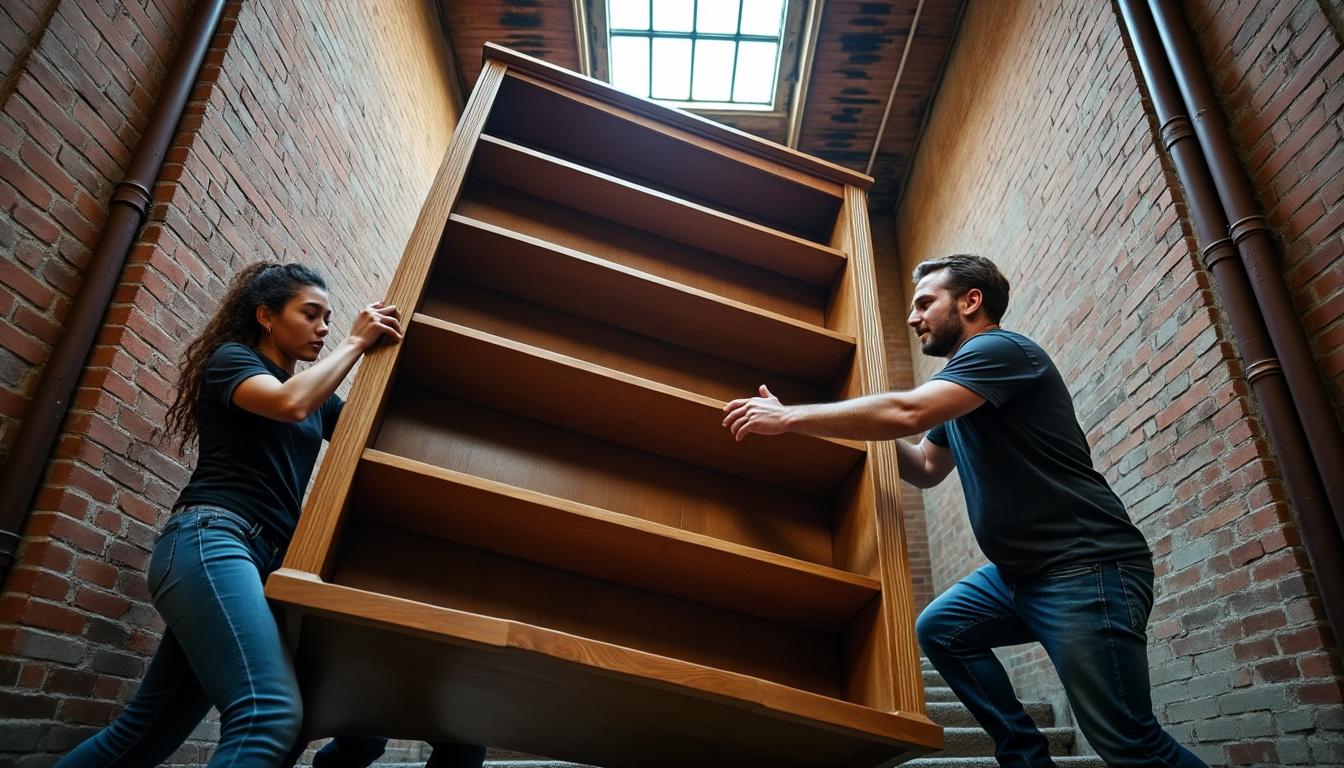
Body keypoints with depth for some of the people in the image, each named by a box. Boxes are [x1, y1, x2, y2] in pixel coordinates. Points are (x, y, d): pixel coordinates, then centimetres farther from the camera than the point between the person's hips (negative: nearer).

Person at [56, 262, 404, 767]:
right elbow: (291, 403, -16)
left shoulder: (317, 395, 25)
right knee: (272, 715, -27)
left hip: (264, 560, 8)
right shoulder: (231, 359, 4)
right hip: (210, 540, -8)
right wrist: (356, 343, -5)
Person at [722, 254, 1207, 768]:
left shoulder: (1002, 349, -13)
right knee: (939, 629, 7)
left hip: (1086, 566, -9)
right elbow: (925, 468, 23)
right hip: (1021, 568, 9)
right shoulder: (960, 386, 17)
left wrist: (789, 417, -20)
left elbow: (906, 413, -27)